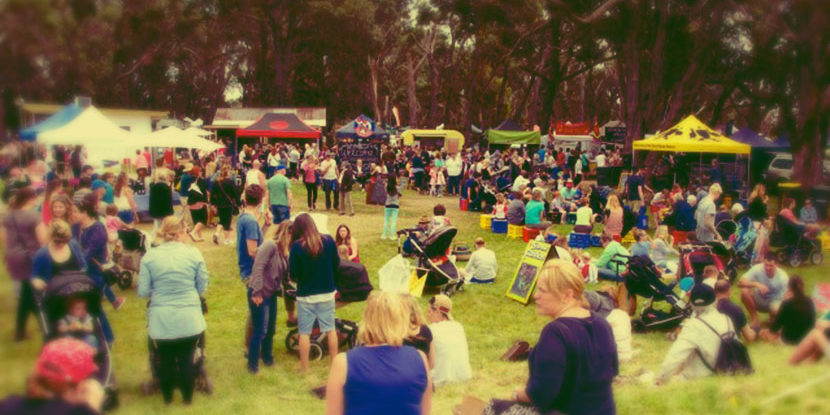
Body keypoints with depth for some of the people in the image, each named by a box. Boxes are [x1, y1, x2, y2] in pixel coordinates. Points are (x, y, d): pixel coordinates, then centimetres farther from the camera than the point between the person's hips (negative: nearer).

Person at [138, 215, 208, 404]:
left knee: (165, 360, 18)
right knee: (187, 359, 15)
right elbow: (202, 287, 0)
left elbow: (143, 292, -4)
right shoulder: (194, 253, -6)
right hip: (189, 320, -1)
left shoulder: (149, 256, -5)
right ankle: (187, 397, 31)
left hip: (161, 321, 1)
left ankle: (167, 397, 36)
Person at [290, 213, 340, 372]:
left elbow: (293, 274, -12)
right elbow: (336, 264, 4)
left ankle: (304, 368, 17)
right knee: (330, 329, 15)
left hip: (306, 295, -3)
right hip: (327, 293, 3)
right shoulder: (329, 241, -7)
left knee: (304, 332, 10)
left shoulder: (297, 246, -15)